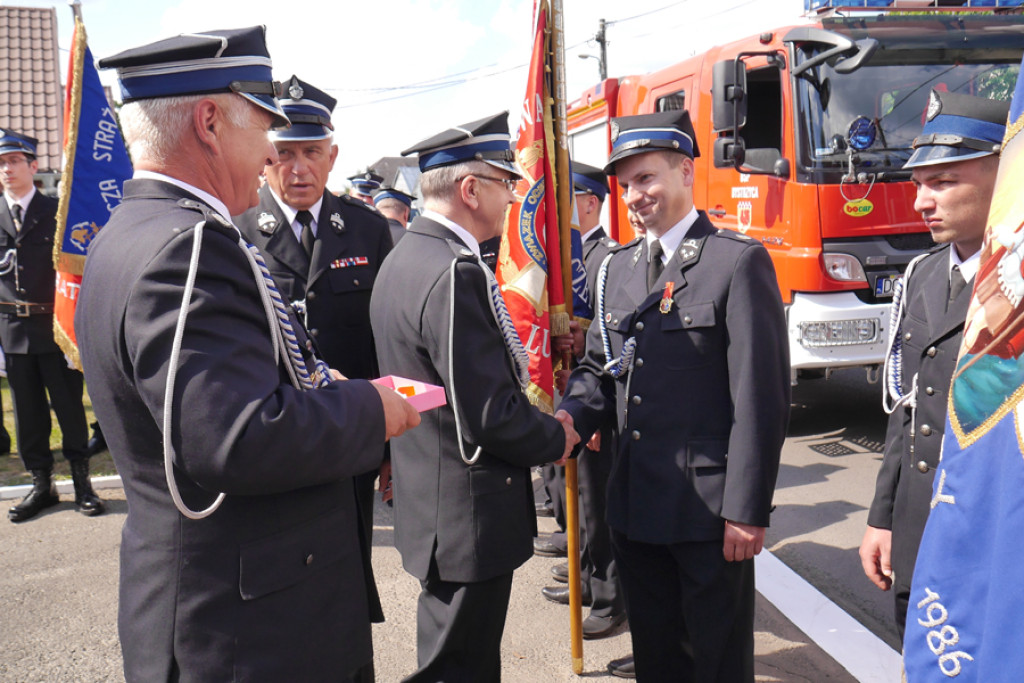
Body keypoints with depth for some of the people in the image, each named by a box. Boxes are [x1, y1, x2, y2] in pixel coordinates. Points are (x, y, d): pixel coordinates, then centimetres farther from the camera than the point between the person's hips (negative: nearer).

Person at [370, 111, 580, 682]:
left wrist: (542, 423, 13)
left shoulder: (405, 258, 8)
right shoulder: (457, 274, -24)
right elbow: (490, 417, -25)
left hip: (428, 503, 10)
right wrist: (558, 438, -7)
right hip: (468, 517, -10)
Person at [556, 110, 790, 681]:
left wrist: (746, 510, -15)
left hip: (711, 511, -6)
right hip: (636, 506, 6)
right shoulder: (619, 270, 12)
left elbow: (762, 398, -13)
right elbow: (599, 369, 16)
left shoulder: (739, 262, -9)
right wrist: (571, 415, -7)